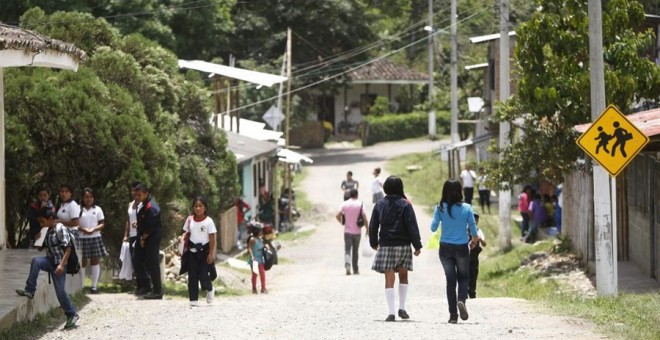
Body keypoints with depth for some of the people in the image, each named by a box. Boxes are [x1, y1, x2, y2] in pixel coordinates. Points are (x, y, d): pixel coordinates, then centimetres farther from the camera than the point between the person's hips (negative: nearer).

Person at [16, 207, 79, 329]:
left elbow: (67, 249, -18)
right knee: (36, 261, -24)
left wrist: (61, 265, -26)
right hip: (50, 261, 7)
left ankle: (72, 314, 12)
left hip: (59, 264, -7)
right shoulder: (48, 231, 12)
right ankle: (30, 291, -21)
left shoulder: (60, 229, -14)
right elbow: (43, 247, 21)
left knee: (60, 291, -5)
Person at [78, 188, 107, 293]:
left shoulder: (97, 209, 8)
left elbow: (102, 224, 4)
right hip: (82, 238, -2)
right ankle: (81, 285, 5)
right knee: (82, 262, 0)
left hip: (95, 237, 2)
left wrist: (93, 230, -13)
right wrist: (83, 229, -18)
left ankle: (94, 286, 4)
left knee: (95, 261, 1)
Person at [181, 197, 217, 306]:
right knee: (192, 276, 0)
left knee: (203, 275, -7)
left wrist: (211, 253, -11)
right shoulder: (190, 220, 5)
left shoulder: (208, 221, -5)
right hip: (192, 251, 3)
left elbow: (212, 238, -6)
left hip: (204, 251, -3)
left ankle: (210, 290, 25)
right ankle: (193, 300, 2)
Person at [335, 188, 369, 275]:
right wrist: (367, 229, -3)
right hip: (357, 231, 0)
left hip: (347, 231, 0)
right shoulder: (360, 204, -4)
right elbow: (364, 217, -11)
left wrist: (342, 222, 8)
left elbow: (337, 215, -11)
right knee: (355, 251, 13)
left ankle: (347, 265, -25)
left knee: (347, 250, 0)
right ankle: (355, 269, 20)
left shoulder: (344, 204, -1)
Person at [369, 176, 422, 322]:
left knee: (389, 279, 0)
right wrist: (417, 245, -3)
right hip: (403, 244, -1)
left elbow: (373, 226, 8)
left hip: (386, 245, 1)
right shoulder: (405, 204, -5)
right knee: (403, 276, 16)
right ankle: (402, 308, 11)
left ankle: (390, 312, -8)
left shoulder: (380, 205, 3)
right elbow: (412, 226, -8)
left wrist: (374, 243, 22)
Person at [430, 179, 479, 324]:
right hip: (462, 247, -1)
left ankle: (453, 314, 4)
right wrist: (475, 237, 21)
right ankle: (462, 300, -16)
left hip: (445, 248, 1)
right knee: (463, 277, 14)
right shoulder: (466, 208, -8)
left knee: (450, 279, 7)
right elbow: (473, 228, -1)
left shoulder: (440, 208, -7)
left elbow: (433, 227, -4)